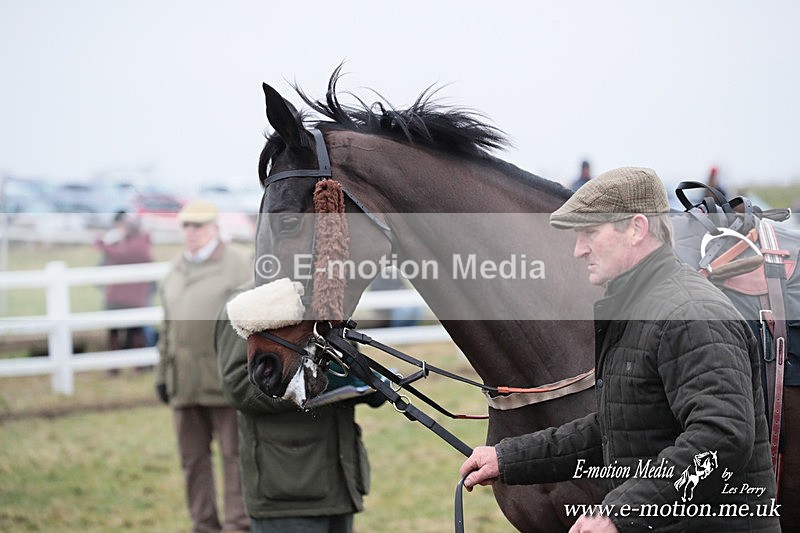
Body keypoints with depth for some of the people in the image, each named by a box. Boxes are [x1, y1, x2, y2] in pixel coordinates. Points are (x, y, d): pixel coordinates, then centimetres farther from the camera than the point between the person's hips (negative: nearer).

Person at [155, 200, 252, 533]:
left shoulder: (237, 265, -3)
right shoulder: (177, 269, 15)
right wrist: (162, 373, 15)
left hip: (225, 381, -6)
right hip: (185, 385, 6)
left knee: (234, 455, -1)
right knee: (193, 458, 9)